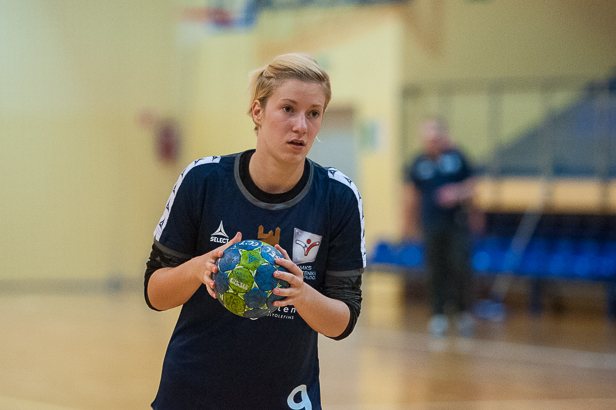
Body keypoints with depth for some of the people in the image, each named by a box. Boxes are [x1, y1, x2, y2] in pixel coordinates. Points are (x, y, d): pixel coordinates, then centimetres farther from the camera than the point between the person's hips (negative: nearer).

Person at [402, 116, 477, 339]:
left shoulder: (457, 157, 3)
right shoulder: (418, 164, 4)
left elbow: (470, 185, 10)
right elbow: (411, 196, 11)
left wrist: (459, 194, -12)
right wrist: (409, 225, 12)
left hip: (457, 224, -1)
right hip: (431, 226, 1)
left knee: (460, 267, -7)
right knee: (436, 270, 3)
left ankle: (462, 312, 9)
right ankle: (438, 315, 13)